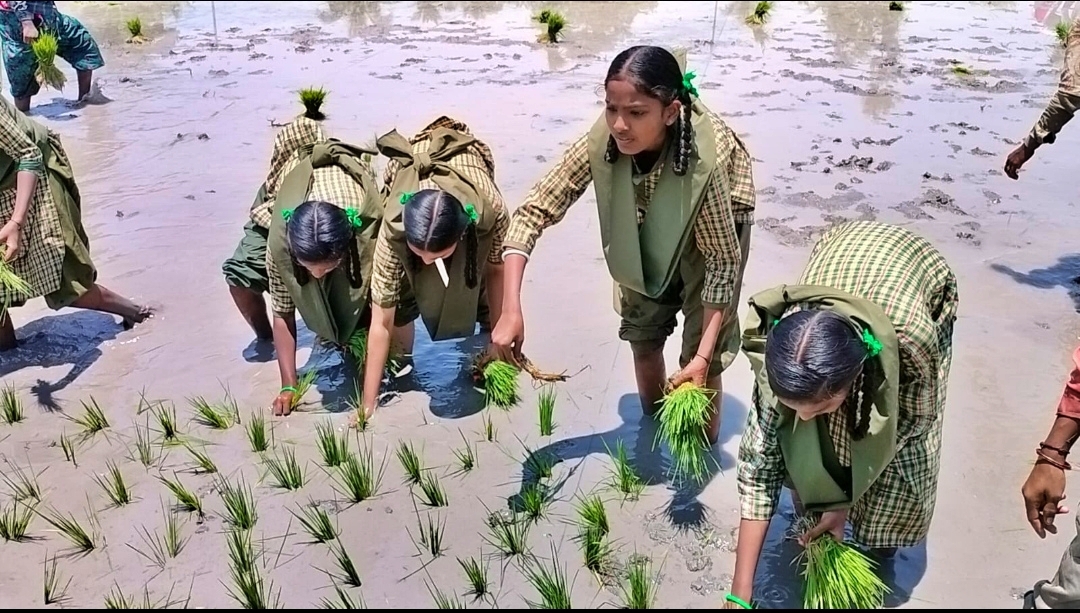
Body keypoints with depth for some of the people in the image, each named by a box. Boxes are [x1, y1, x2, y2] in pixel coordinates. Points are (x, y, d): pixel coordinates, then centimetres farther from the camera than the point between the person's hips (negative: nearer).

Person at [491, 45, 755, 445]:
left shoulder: (706, 159, -41)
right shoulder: (602, 141, -34)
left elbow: (723, 261, -30)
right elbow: (534, 212, -30)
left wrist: (704, 356, -36)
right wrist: (511, 310, -39)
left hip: (715, 225, -3)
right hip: (650, 230, 4)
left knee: (700, 355, -5)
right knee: (642, 336, 12)